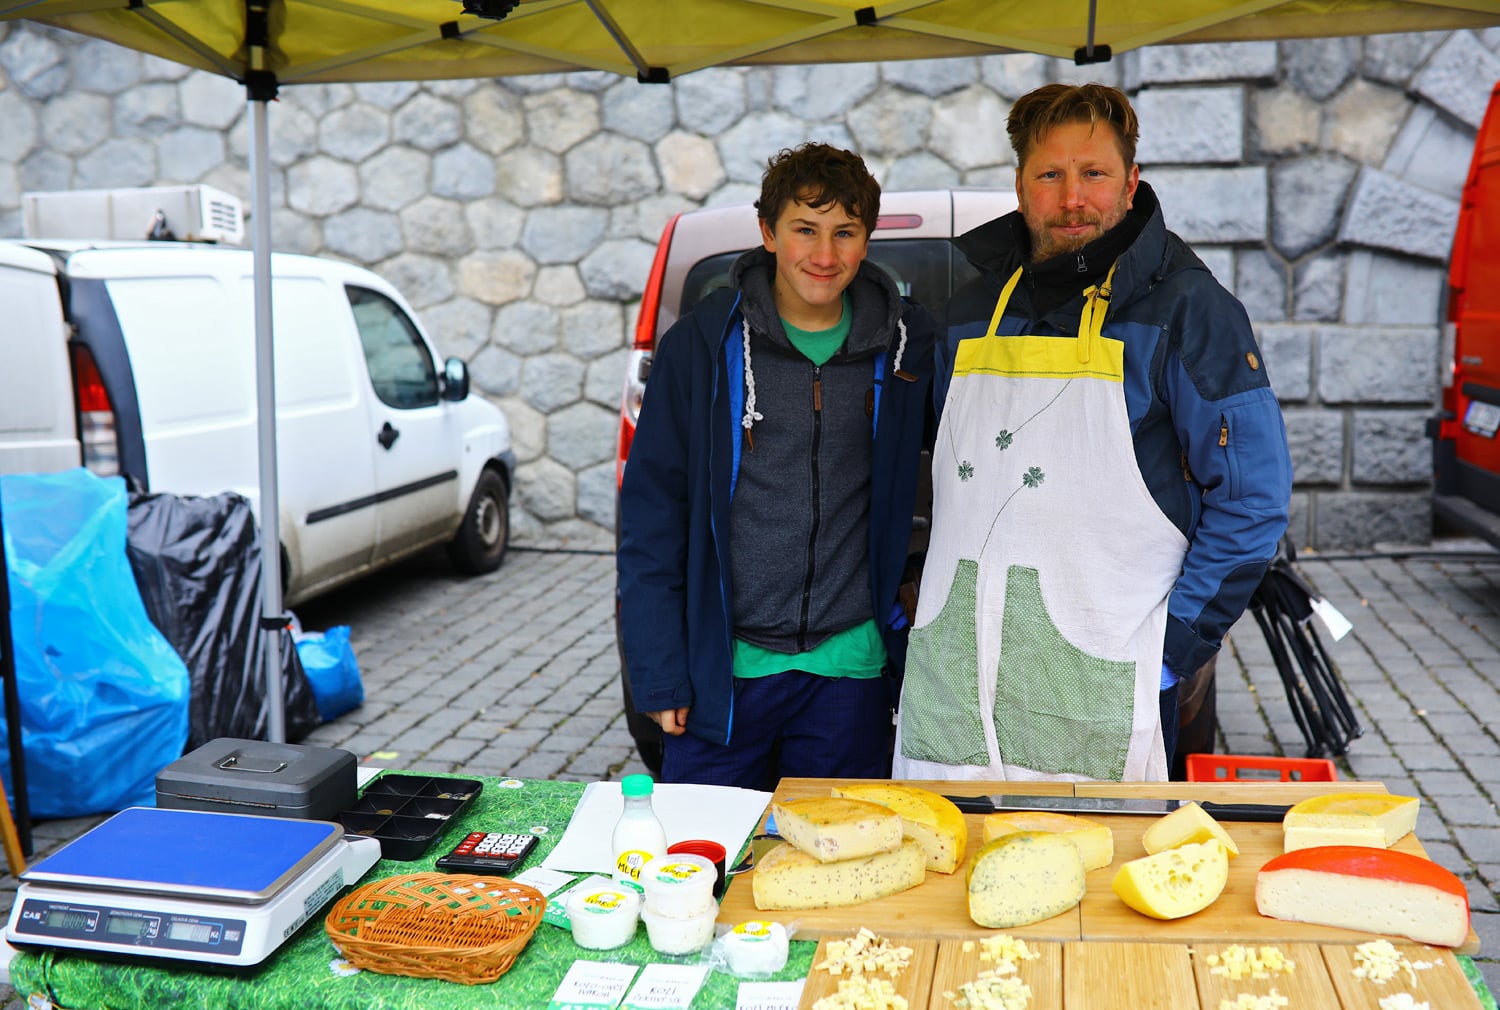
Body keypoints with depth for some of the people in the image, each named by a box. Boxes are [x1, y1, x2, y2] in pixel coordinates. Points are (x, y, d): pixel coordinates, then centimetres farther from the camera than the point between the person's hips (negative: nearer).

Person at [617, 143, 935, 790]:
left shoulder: (904, 347, 2)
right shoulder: (703, 345, -4)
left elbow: (917, 504, 12)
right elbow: (651, 512, -2)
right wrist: (658, 672, -6)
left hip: (850, 667, 2)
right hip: (724, 666, -1)